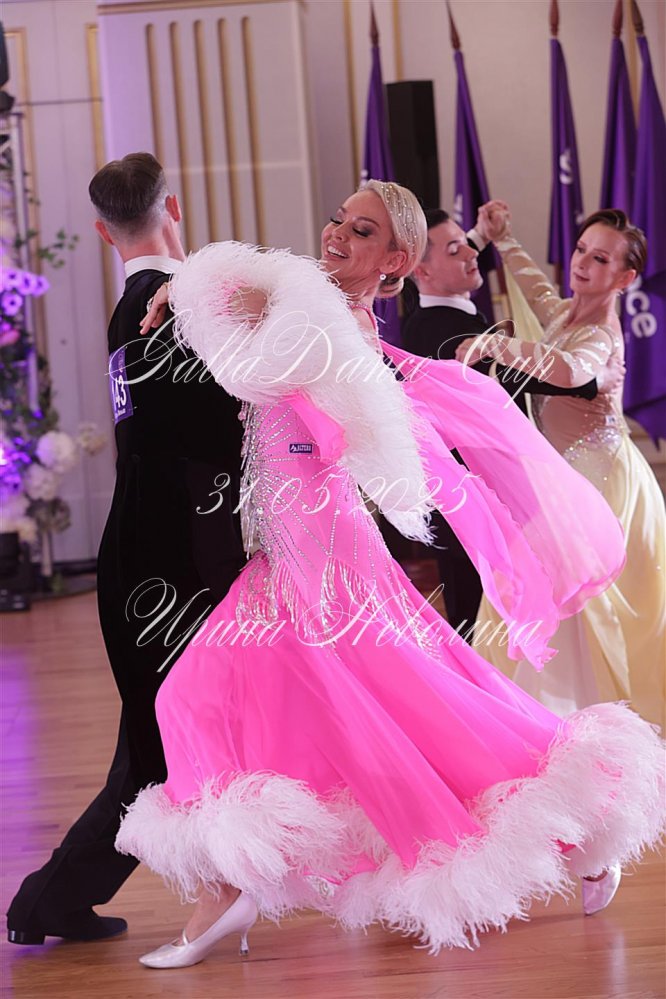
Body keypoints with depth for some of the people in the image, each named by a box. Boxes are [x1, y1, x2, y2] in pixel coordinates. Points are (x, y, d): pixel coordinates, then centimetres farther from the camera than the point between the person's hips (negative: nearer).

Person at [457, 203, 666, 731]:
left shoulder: (600, 335, -23)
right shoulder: (563, 312, 4)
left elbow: (571, 370, -48)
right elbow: (532, 283, 29)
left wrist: (495, 344, -54)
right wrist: (503, 238, 25)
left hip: (599, 479, -9)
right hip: (568, 473, 9)